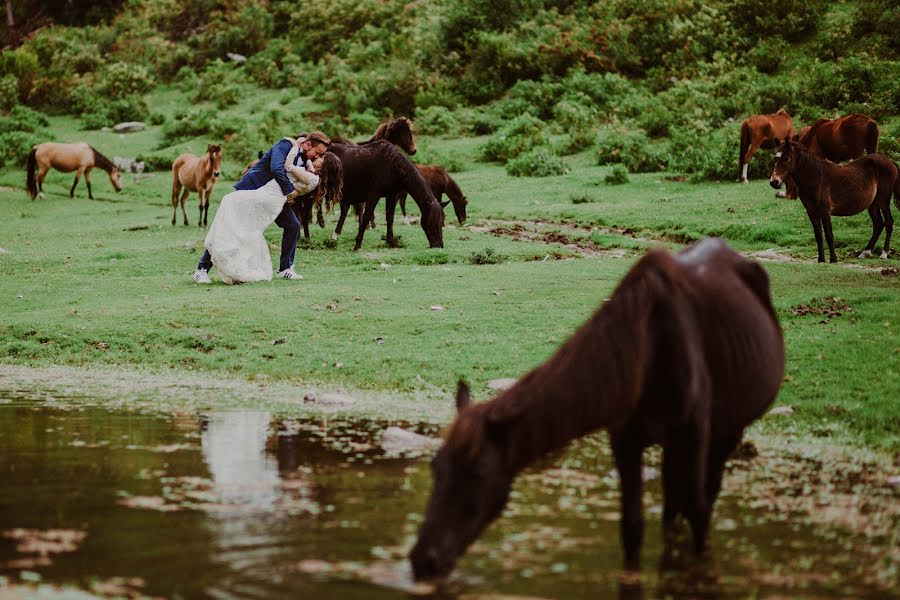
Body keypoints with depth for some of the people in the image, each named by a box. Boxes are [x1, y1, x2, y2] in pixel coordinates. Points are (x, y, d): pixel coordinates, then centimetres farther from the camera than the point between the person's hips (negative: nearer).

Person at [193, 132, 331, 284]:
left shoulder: (306, 159, 8)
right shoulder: (285, 145, -15)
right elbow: (276, 168, -29)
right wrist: (289, 190, -22)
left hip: (274, 197, 8)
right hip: (252, 191, -8)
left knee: (293, 226, -1)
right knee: (230, 229, -9)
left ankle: (285, 268, 11)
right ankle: (202, 269, -4)